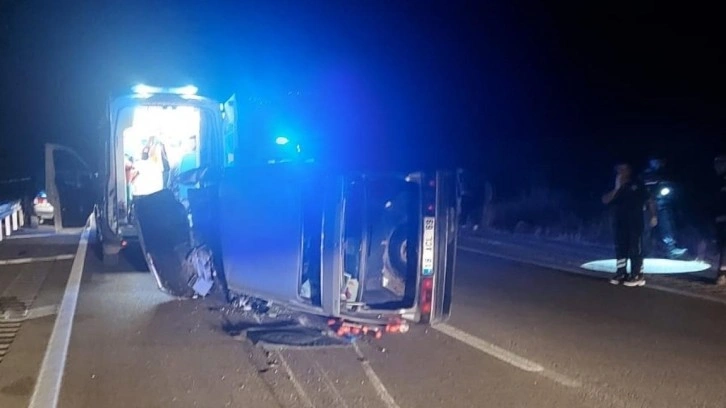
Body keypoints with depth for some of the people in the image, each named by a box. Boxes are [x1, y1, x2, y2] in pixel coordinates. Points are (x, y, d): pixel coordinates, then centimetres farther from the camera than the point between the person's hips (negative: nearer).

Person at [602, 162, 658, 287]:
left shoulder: (637, 184, 3)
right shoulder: (615, 188, 10)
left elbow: (649, 201, 3)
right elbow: (605, 200, -2)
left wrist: (653, 216, -6)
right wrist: (617, 189, -12)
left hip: (635, 223, -4)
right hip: (619, 223, 4)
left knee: (635, 249, -6)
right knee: (620, 248, 5)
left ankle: (637, 276, -5)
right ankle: (621, 274, 11)